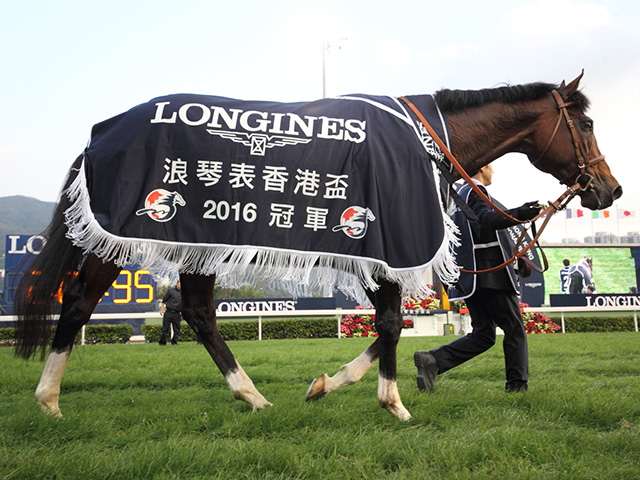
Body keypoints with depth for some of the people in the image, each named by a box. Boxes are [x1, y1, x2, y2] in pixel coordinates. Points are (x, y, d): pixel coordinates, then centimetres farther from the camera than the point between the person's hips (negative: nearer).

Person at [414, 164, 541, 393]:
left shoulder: (461, 193, 21)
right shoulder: (476, 191, -9)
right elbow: (486, 219, -29)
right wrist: (518, 214, -43)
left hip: (472, 277, 9)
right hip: (490, 274, -9)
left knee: (483, 335, 9)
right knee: (514, 329, 3)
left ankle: (433, 360, -6)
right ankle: (517, 384, 7)